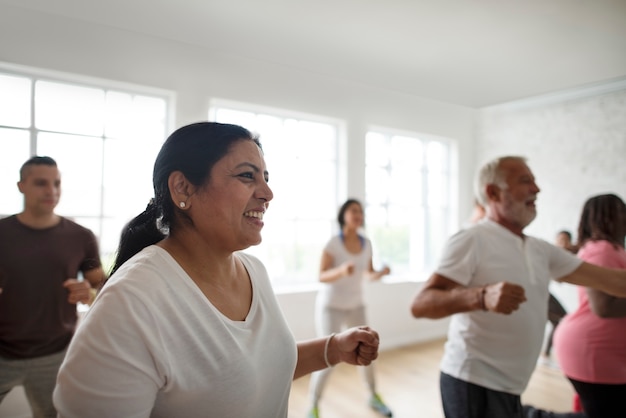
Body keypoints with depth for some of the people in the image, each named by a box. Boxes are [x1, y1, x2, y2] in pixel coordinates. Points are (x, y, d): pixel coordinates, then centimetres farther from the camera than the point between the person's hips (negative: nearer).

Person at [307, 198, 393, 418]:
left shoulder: (366, 243, -4)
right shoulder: (333, 243, -19)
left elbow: (369, 274, 6)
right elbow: (322, 276, -21)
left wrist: (381, 272, -15)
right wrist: (341, 270, -40)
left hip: (355, 305, 5)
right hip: (330, 305, -4)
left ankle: (374, 397, 32)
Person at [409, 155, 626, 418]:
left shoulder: (540, 250, 9)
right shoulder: (472, 240, -16)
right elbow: (420, 305, -25)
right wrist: (481, 297, -40)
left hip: (507, 389, 8)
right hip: (475, 385, -8)